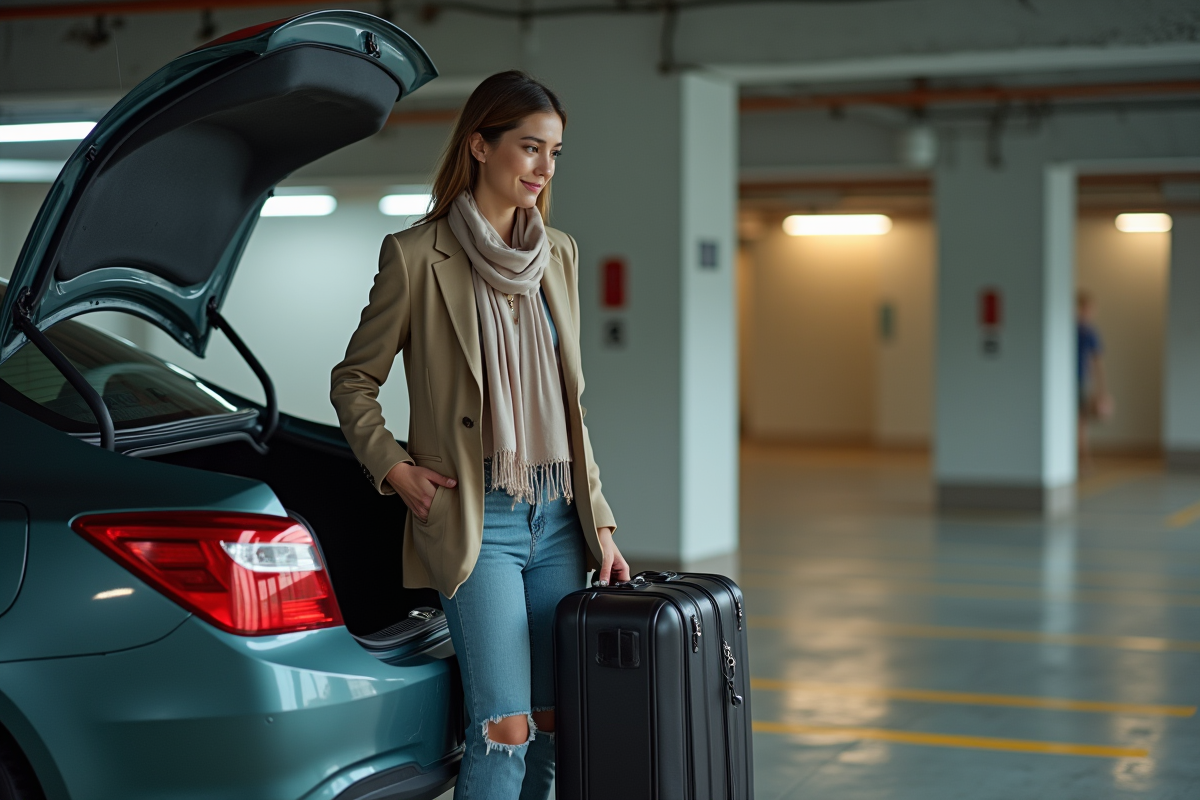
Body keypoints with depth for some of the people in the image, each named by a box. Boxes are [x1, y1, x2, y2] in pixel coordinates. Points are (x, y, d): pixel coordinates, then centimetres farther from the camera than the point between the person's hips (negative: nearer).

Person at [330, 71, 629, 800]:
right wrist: (395, 469, -10)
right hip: (476, 517, -6)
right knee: (504, 727, -10)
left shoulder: (559, 254, 11)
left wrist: (598, 519, 11)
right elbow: (353, 382, 3)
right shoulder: (418, 255, -6)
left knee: (550, 724, 8)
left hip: (558, 515, 6)